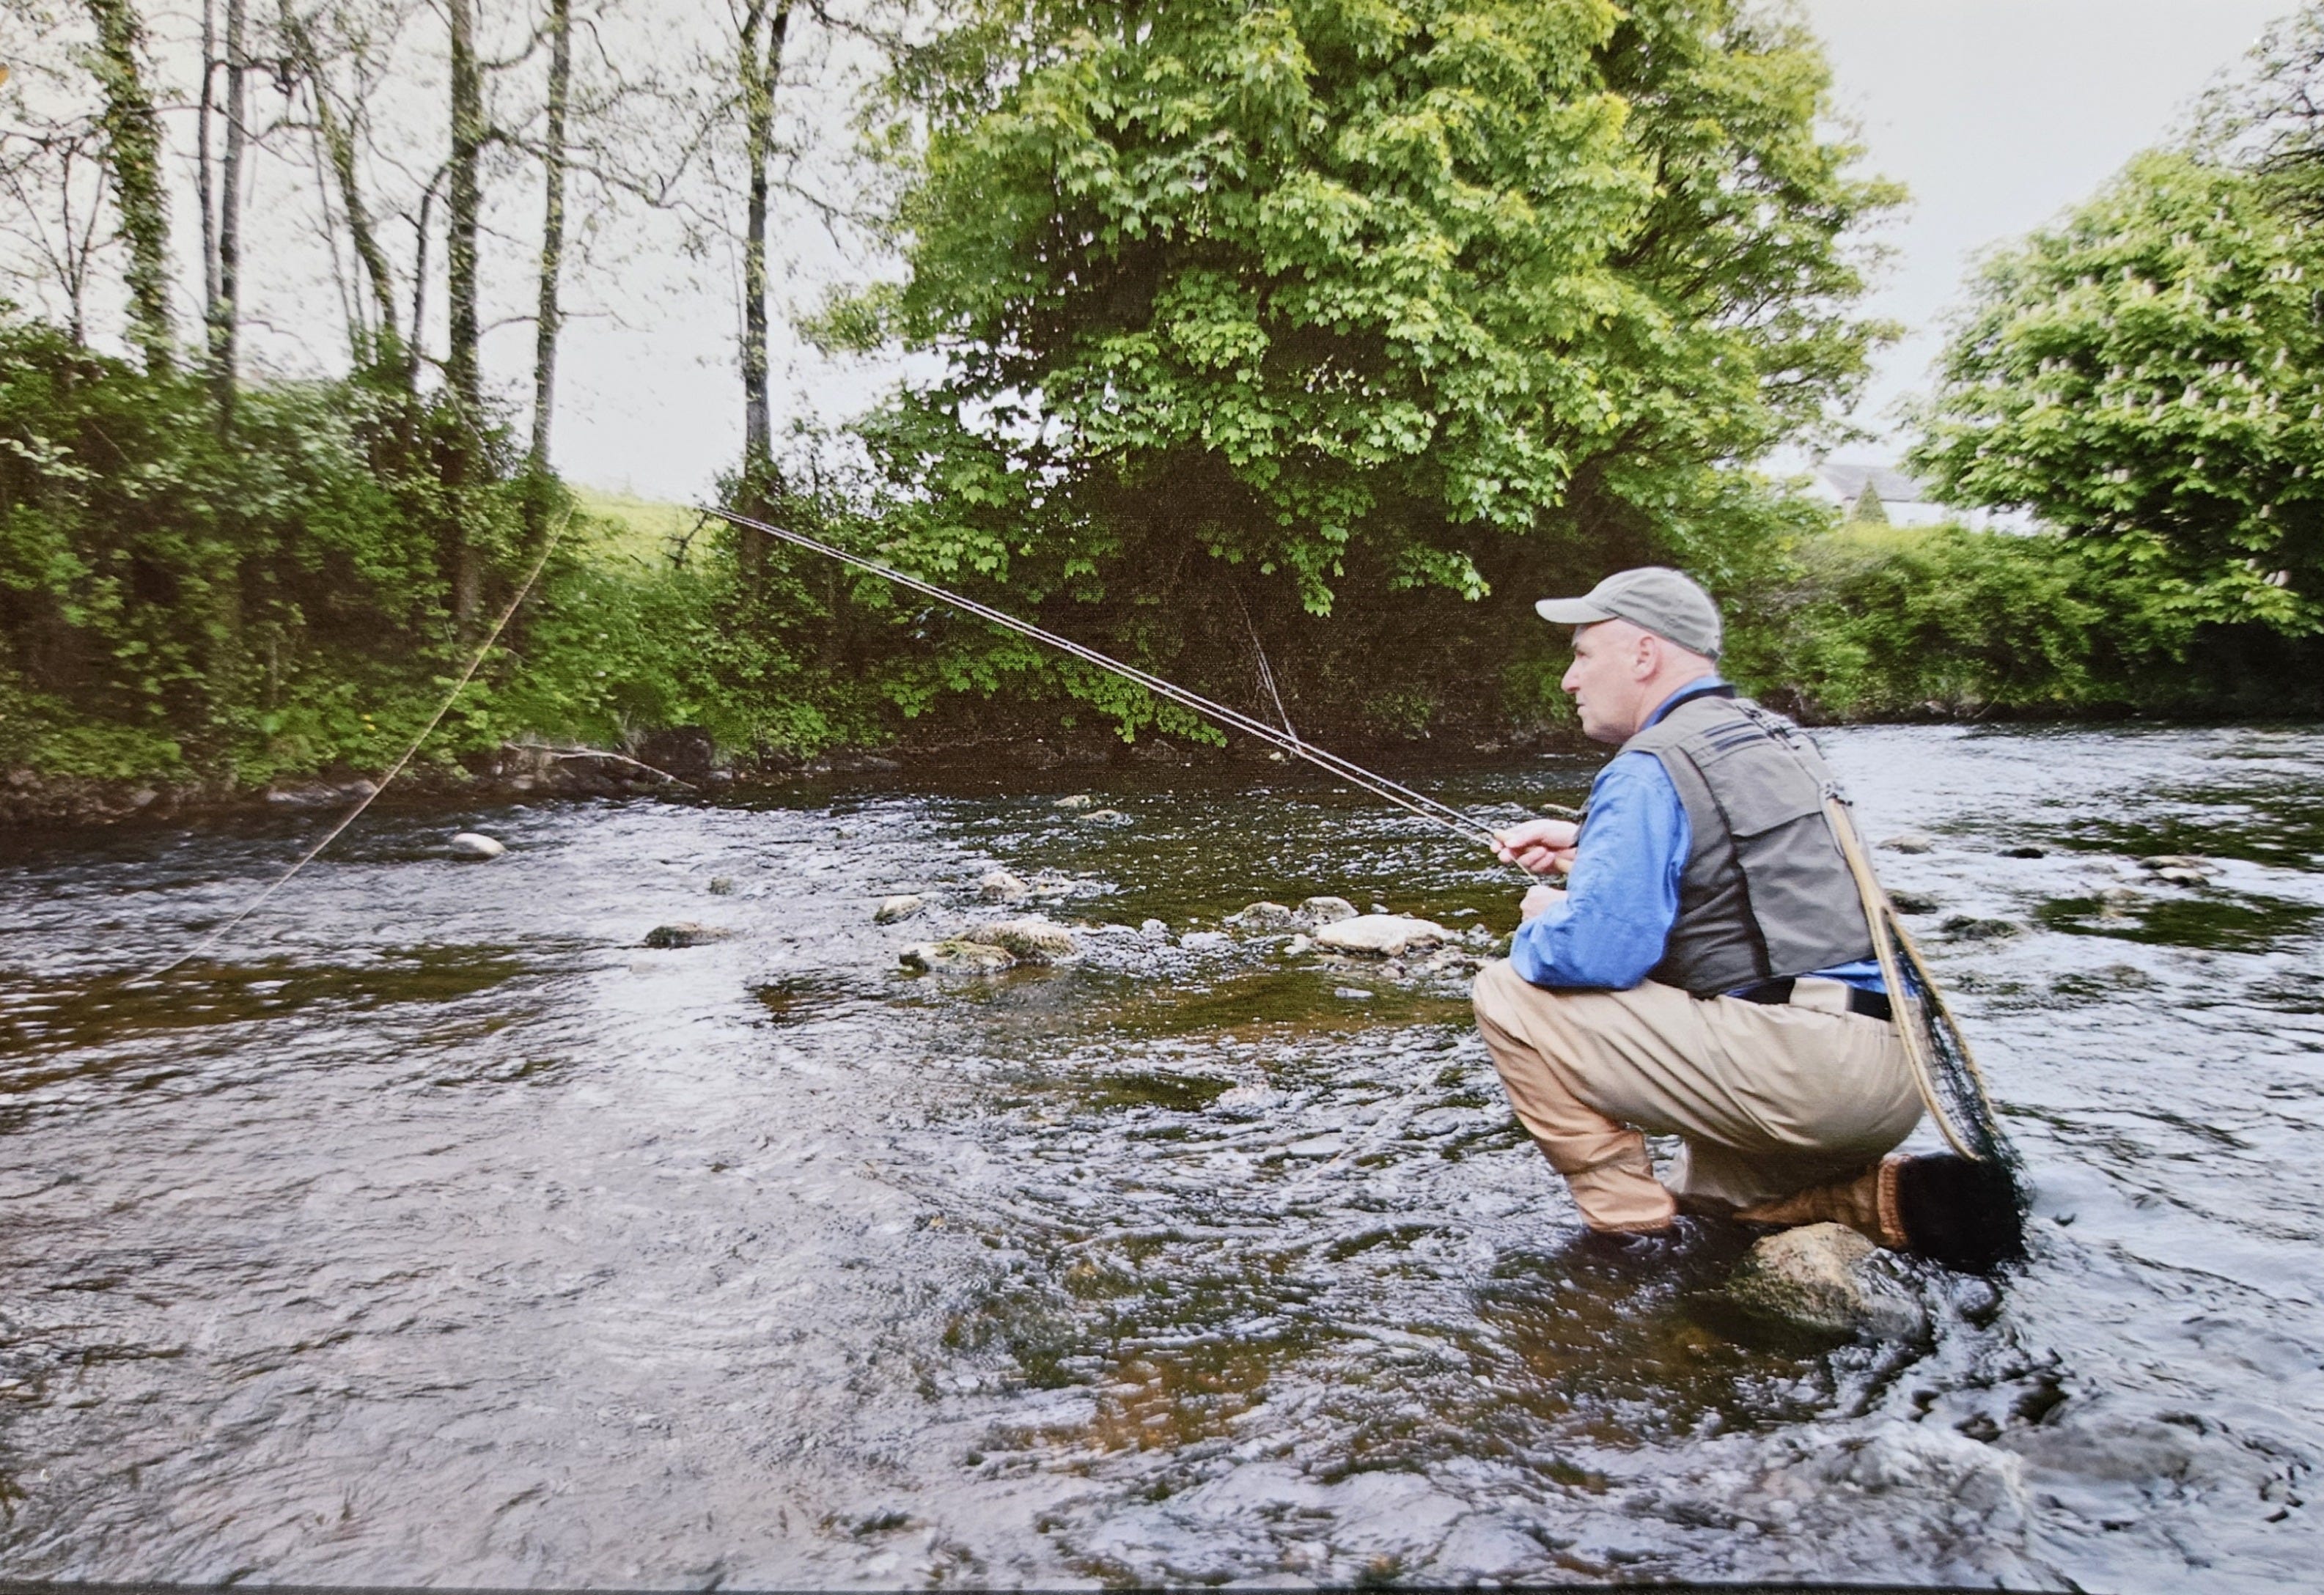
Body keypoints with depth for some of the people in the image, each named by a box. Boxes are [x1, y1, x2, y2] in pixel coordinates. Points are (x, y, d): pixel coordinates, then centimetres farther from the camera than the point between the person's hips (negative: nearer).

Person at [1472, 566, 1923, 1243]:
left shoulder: (1651, 768, -12)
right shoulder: (1775, 737, 17)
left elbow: (1596, 950, -22)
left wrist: (1537, 929, 1)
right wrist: (1584, 847, 24)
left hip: (1799, 1066, -10)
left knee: (1512, 995, -6)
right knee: (1700, 1192, 35)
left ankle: (1630, 1231, 0)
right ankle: (1888, 1195, 11)